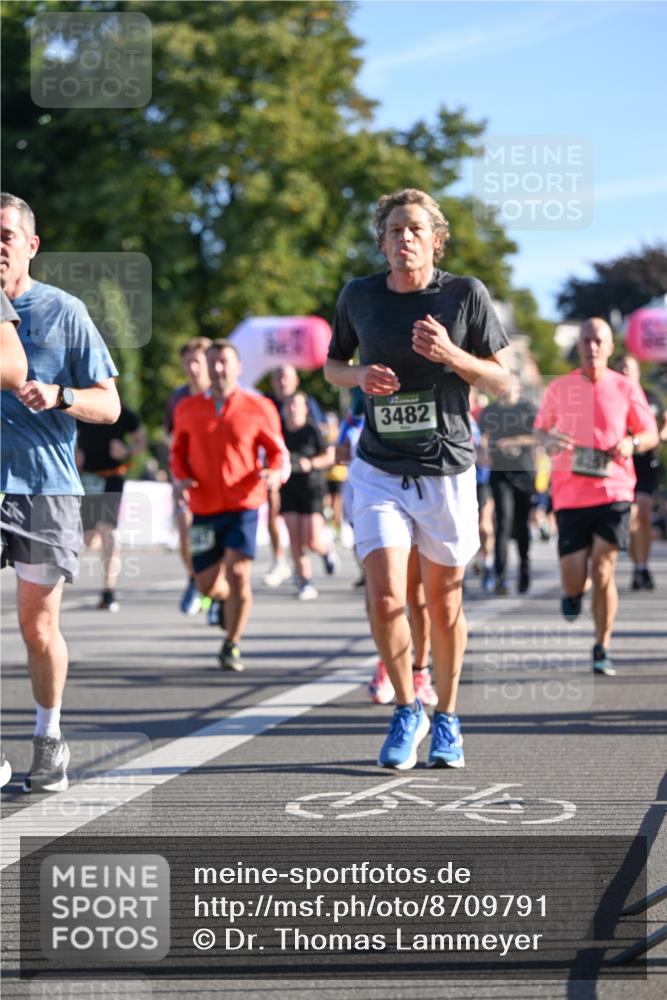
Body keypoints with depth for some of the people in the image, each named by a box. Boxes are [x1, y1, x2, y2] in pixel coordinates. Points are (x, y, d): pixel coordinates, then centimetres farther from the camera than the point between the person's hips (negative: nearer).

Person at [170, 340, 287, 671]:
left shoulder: (258, 408, 0)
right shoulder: (187, 409, 7)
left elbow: (278, 451, 6)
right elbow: (178, 453, 16)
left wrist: (277, 473, -15)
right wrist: (180, 478, -4)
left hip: (243, 505, -2)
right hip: (204, 507, 2)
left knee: (237, 573, -16)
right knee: (207, 585, 1)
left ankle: (231, 646, 2)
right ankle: (229, 597, 41)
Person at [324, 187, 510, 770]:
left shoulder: (466, 295, -4)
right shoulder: (359, 296, 1)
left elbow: (502, 380, -1)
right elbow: (333, 365, 15)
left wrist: (449, 354, -19)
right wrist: (361, 377, -8)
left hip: (447, 470, 0)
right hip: (380, 471, 1)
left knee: (444, 601, 9)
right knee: (386, 599, -13)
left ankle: (447, 720, 28)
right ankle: (407, 711, 10)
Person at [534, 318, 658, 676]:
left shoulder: (625, 389, 2)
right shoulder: (558, 389, 5)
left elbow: (651, 434, 11)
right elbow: (540, 426, 18)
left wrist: (632, 443, -11)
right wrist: (548, 439, -5)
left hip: (613, 490, -1)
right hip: (570, 494, 1)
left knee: (603, 569, -9)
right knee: (574, 577, -5)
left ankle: (602, 650, 5)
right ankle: (573, 593, 34)